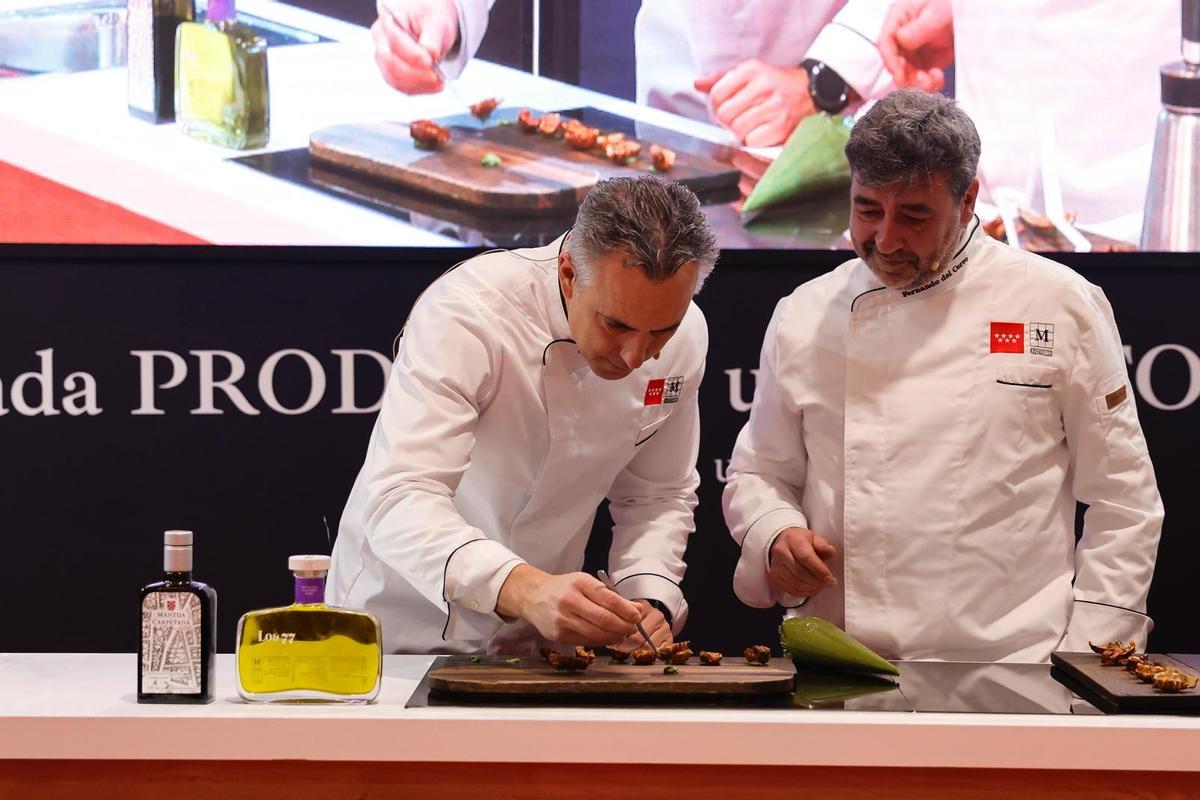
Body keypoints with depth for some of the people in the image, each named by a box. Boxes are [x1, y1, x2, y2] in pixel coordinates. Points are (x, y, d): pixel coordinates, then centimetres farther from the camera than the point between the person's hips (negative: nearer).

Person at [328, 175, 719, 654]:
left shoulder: (684, 336, -6)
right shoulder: (465, 314, -24)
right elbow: (399, 501, -33)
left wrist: (650, 603, -11)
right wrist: (525, 588, -48)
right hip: (405, 629, -4)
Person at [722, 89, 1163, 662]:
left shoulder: (1061, 305, 5)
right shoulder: (804, 317, 12)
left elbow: (1123, 499, 8)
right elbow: (758, 474, 21)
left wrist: (1090, 649, 1)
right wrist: (775, 536, 0)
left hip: (1011, 656, -2)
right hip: (837, 668, 2)